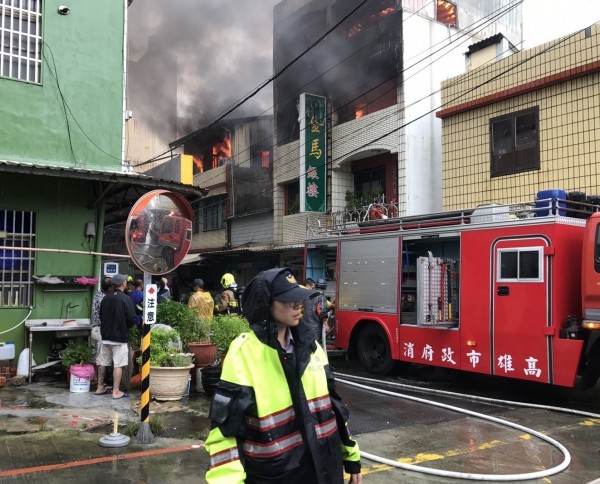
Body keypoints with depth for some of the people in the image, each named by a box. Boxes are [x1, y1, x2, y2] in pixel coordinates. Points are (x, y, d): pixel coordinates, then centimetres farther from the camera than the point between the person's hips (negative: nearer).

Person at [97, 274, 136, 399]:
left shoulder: (105, 299, 4)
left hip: (105, 336, 6)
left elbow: (101, 316, 12)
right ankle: (116, 391, 1)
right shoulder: (126, 299, -13)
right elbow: (132, 319, -14)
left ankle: (100, 388, 25)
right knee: (118, 365, -1)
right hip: (120, 337, -6)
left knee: (103, 363, 15)